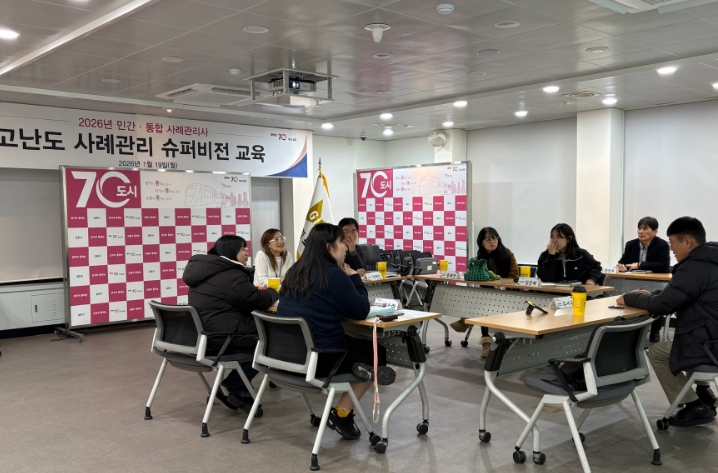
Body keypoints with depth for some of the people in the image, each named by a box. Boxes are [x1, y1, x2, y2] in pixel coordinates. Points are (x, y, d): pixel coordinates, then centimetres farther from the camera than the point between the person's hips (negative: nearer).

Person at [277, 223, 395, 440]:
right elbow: (361, 311, -7)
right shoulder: (334, 274, -15)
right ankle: (341, 414, 9)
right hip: (319, 357, -8)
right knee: (376, 351, 15)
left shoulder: (295, 271, 9)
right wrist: (354, 278, 5)